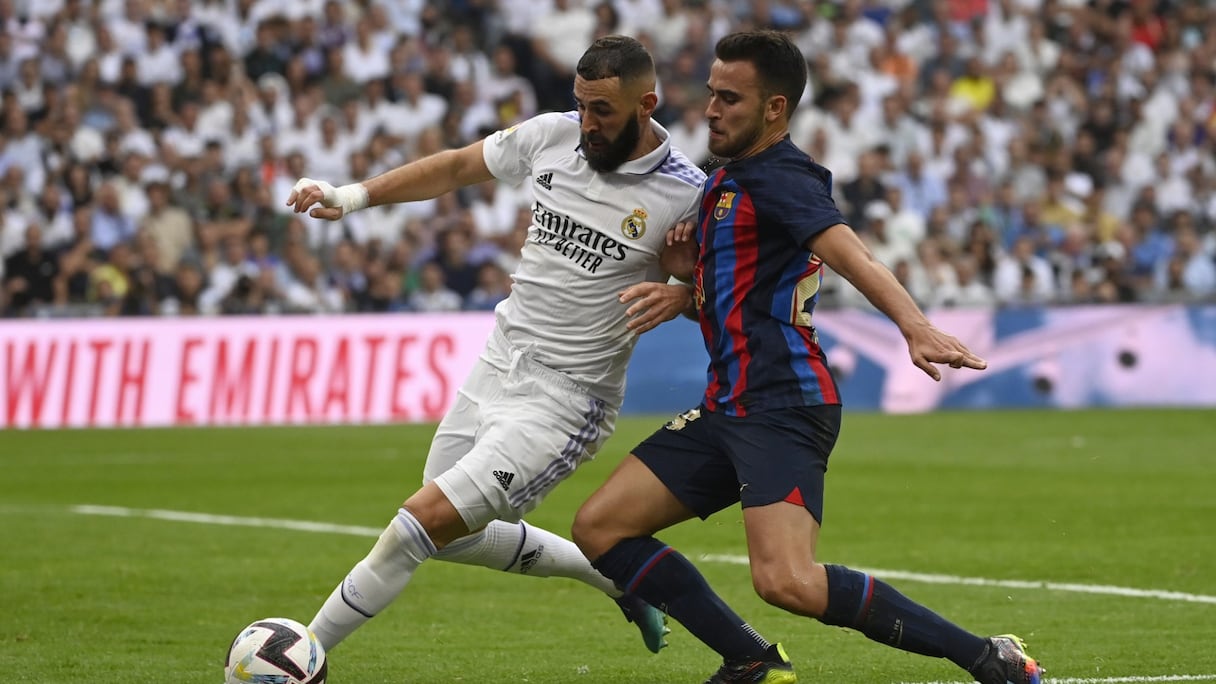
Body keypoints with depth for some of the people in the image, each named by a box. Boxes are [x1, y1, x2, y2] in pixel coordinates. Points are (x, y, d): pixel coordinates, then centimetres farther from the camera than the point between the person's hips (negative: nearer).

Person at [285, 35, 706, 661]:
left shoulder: (686, 195, -16)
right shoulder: (553, 135, -3)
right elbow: (457, 167, 12)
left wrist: (678, 296, -27)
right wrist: (352, 195, 4)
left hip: (565, 399, -7)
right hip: (497, 366, 7)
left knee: (427, 520, -16)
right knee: (456, 537, 20)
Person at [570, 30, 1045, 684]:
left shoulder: (777, 177, -11)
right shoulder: (726, 181, 20)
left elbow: (848, 253, -30)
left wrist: (914, 325, -47)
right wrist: (687, 264, 6)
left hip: (783, 405, -10)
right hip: (730, 405, 10)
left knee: (787, 582, -26)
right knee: (599, 527, 6)